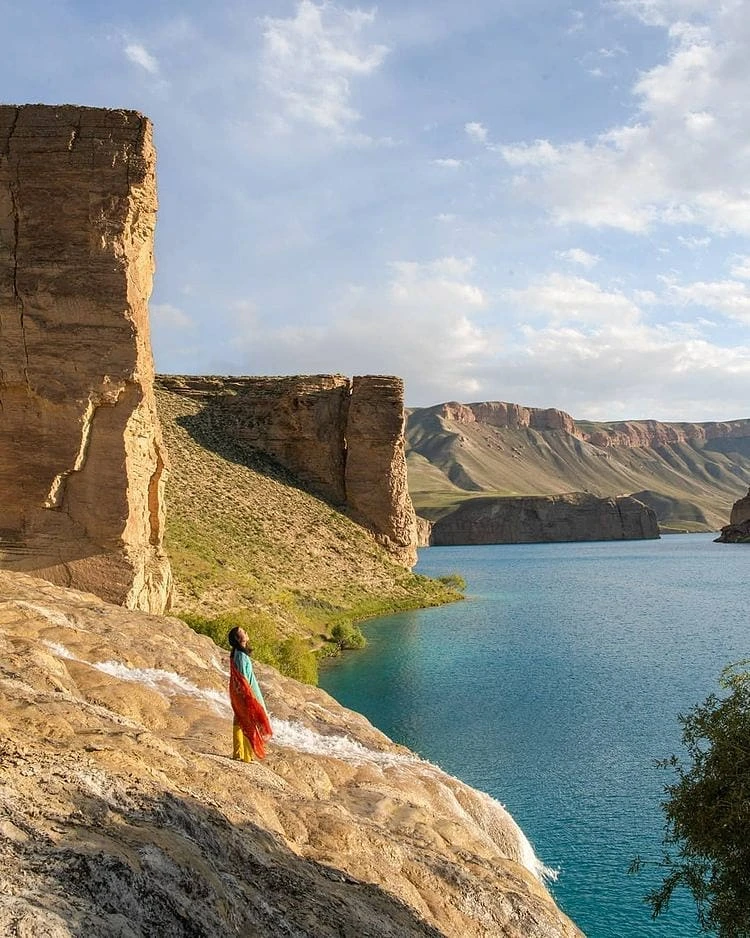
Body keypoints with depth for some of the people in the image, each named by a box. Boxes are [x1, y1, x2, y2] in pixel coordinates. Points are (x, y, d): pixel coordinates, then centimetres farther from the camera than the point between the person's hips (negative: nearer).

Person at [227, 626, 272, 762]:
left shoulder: (237, 653, 9)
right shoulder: (240, 655, -21)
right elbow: (243, 678, -21)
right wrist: (249, 696, -19)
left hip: (239, 692, 10)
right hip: (244, 693, -10)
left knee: (240, 722, 15)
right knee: (248, 723, -2)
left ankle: (238, 753, 23)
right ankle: (246, 755, 5)